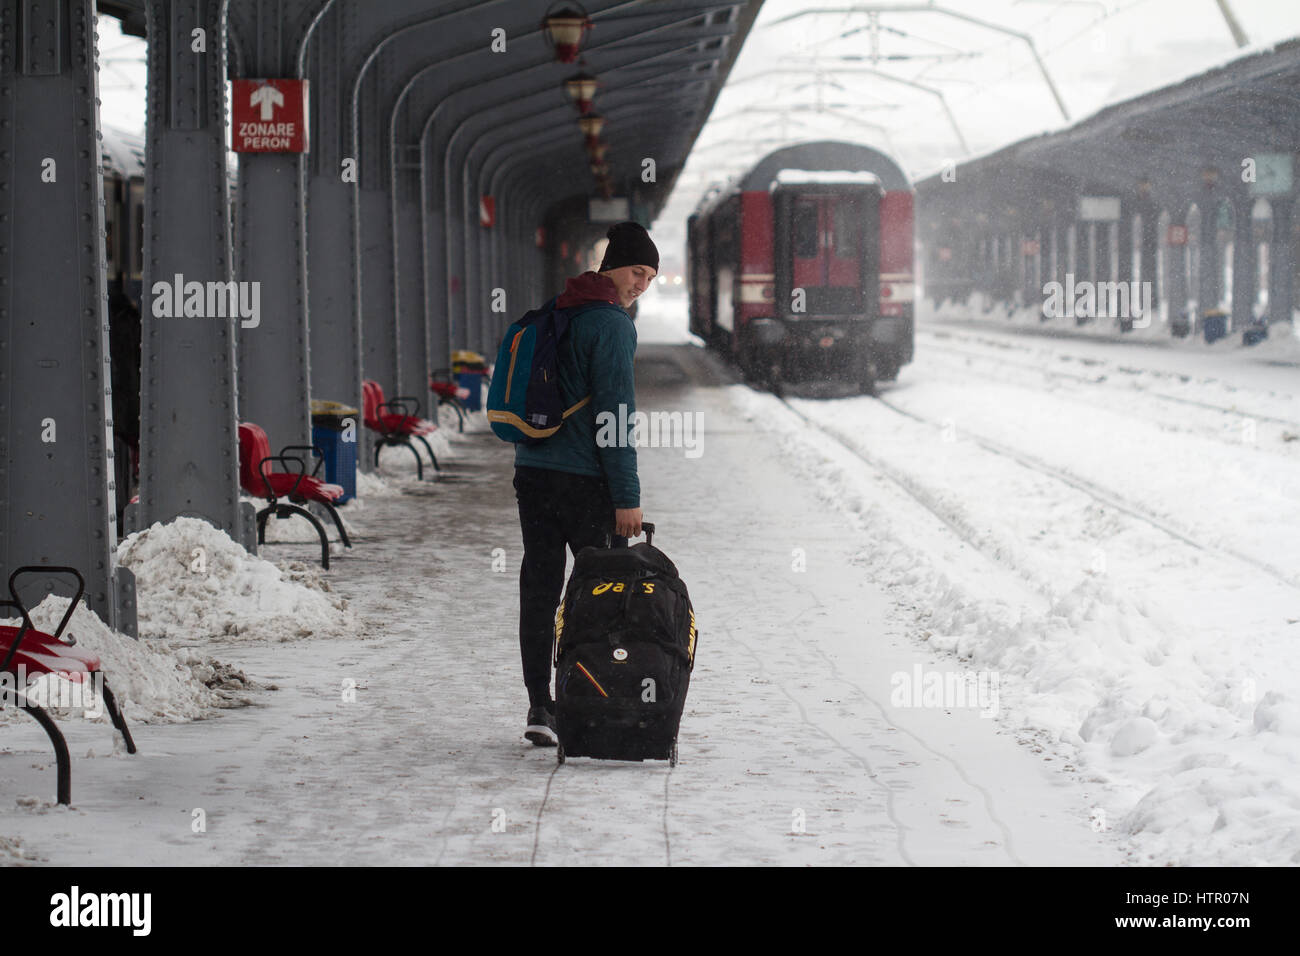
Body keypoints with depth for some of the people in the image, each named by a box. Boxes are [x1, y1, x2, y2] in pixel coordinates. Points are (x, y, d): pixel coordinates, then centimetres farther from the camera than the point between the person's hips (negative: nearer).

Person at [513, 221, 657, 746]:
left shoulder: (552, 313, 14)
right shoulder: (611, 324, -12)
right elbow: (615, 413, -15)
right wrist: (627, 496, -14)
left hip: (532, 471, 7)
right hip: (585, 480, -7)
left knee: (539, 589, 5)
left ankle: (540, 705, 2)